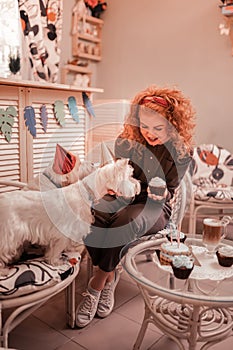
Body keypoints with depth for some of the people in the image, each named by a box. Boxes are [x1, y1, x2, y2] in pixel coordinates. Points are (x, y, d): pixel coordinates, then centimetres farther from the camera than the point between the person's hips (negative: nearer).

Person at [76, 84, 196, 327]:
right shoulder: (127, 141, -3)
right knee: (91, 216, -31)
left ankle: (98, 283, -13)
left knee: (125, 221, -37)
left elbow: (170, 192, -2)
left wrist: (162, 194, -26)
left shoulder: (181, 152, -8)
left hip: (155, 207, -2)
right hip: (125, 197, 3)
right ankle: (110, 276, -7)